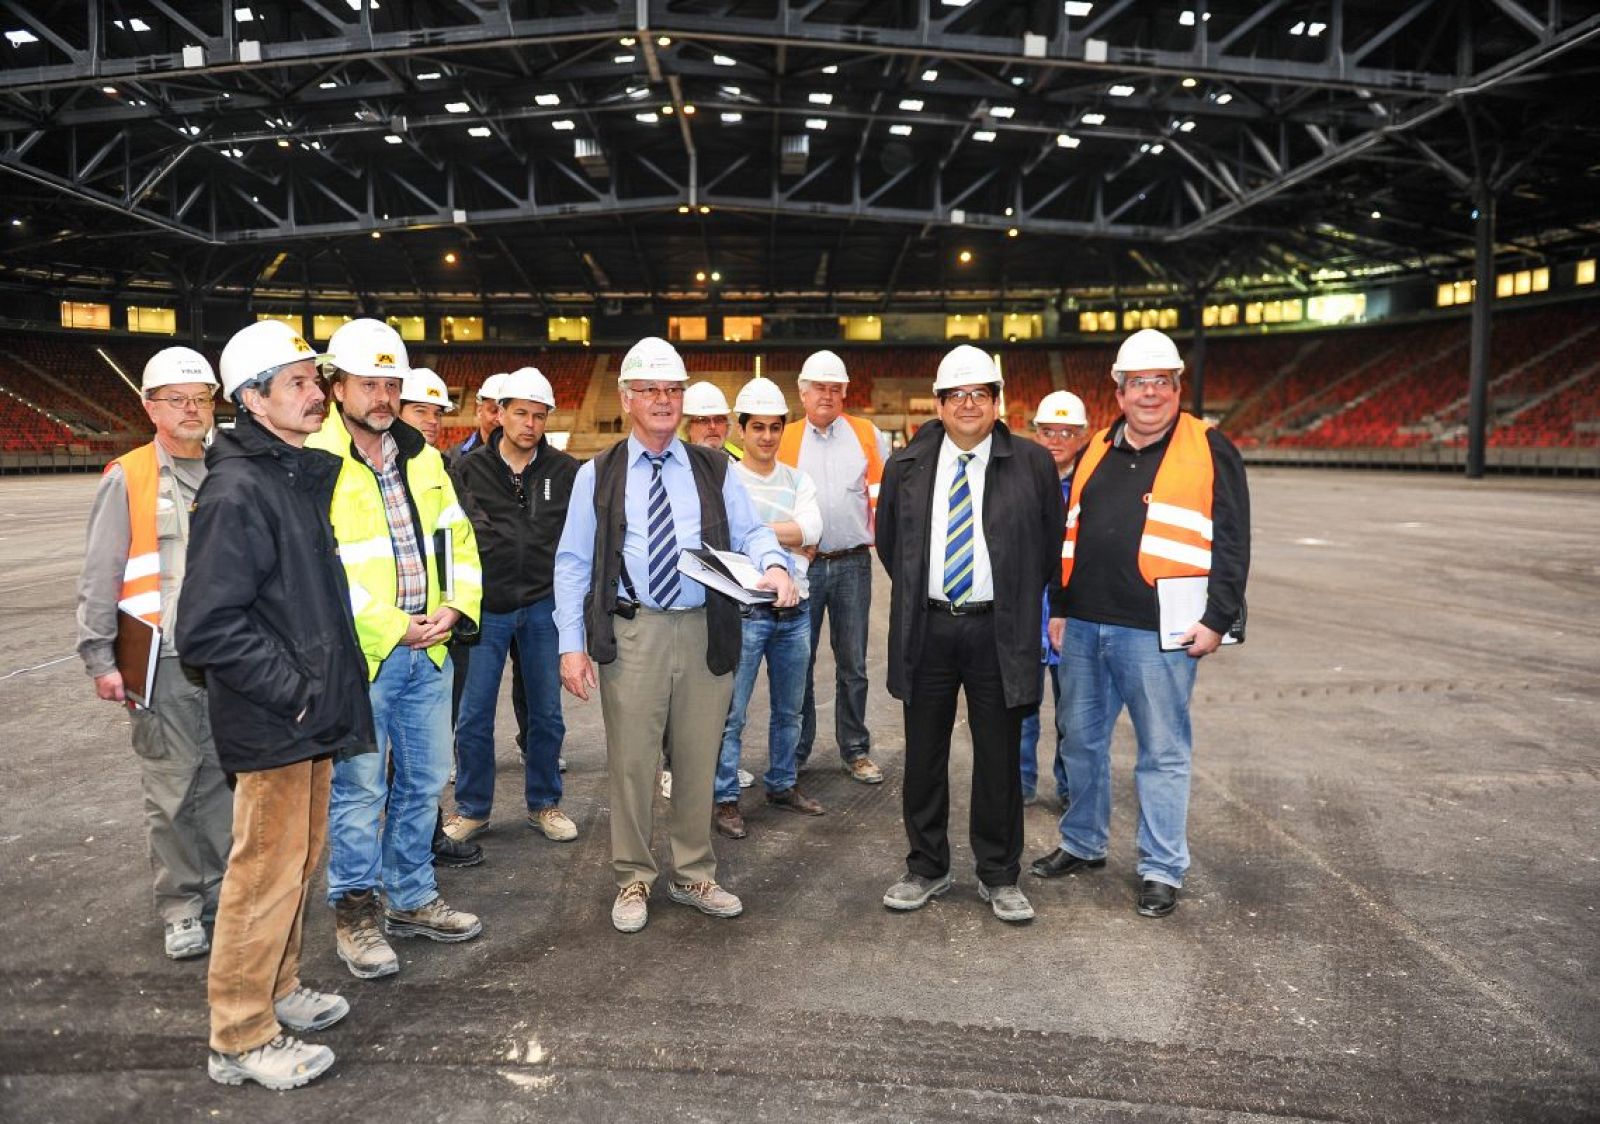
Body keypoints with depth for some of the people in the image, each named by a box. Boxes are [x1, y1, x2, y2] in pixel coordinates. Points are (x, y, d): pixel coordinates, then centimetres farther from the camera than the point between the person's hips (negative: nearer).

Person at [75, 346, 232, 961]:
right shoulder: (127, 479, -2)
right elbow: (99, 577, -3)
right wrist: (100, 658, -7)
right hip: (164, 661, -3)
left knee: (223, 780, 10)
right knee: (172, 792, 3)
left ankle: (222, 890, 24)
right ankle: (181, 909, 16)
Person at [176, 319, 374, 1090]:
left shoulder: (303, 475, 11)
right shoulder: (237, 492, -19)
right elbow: (208, 627, -24)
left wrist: (323, 684, 13)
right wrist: (293, 689, -19)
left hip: (310, 712, 9)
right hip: (271, 724, -9)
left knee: (299, 860, 20)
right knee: (266, 874, 2)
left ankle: (276, 990, 38)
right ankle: (241, 1039, 17)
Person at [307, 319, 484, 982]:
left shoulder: (422, 457, 12)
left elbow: (456, 537, 12)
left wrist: (454, 607, -3)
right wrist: (390, 628, -16)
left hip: (429, 651, 7)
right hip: (360, 653, -6)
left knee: (424, 782, 15)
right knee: (359, 791, 4)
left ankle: (412, 900, 31)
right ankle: (355, 915, 21)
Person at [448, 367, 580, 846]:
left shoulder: (565, 471, 0)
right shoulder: (470, 469, -1)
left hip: (543, 605, 1)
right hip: (486, 606, 0)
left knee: (547, 714, 10)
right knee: (474, 717, 5)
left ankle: (543, 804, 26)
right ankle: (472, 808, 23)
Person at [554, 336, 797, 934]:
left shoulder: (714, 470, 10)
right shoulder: (597, 475, 5)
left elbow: (750, 531, 3)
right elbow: (573, 563, 3)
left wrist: (773, 563, -21)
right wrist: (572, 644, -5)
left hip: (705, 632, 2)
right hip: (632, 633, -2)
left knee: (699, 761, 11)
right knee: (632, 761, 5)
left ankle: (693, 874, 29)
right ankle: (633, 879, 24)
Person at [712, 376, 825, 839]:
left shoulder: (799, 481, 8)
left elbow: (811, 529, -10)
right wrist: (791, 540, -15)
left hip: (794, 610, 5)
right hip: (745, 610, -5)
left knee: (789, 710, 16)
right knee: (732, 713, 0)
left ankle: (782, 785, 32)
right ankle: (726, 798, 12)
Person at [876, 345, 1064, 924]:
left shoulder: (1033, 463, -1)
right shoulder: (907, 465, 4)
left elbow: (1051, 544, 8)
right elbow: (888, 541, 16)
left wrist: (1018, 603, 11)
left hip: (999, 632, -2)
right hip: (926, 627, 2)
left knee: (999, 760, 7)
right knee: (924, 756, 10)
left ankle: (999, 877, 23)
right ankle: (926, 869, 27)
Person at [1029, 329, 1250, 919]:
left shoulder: (1209, 449, -1)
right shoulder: (1096, 450, 13)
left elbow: (1231, 542, -4)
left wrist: (1217, 619, -9)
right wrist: (1059, 608, 16)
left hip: (1158, 631, -5)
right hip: (1084, 626, 6)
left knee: (1163, 752, 4)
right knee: (1081, 739, 15)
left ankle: (1162, 869, 17)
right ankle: (1082, 843, 33)